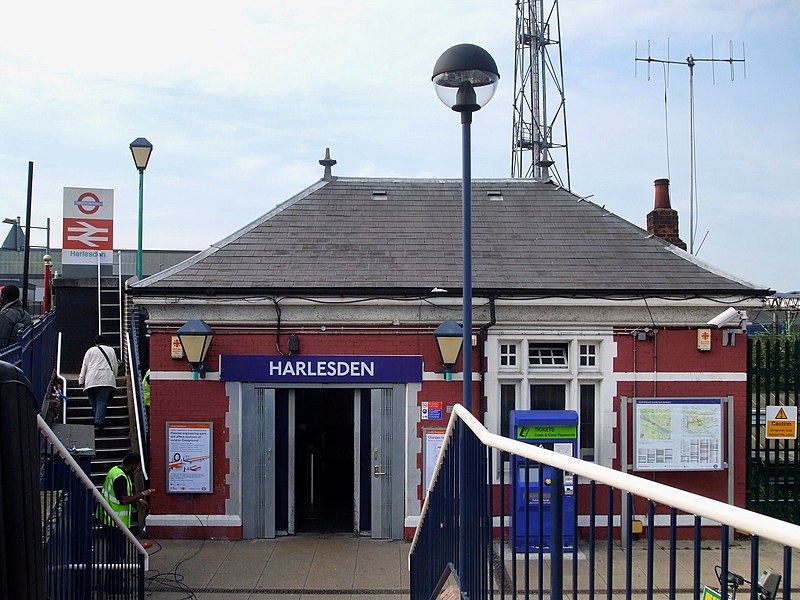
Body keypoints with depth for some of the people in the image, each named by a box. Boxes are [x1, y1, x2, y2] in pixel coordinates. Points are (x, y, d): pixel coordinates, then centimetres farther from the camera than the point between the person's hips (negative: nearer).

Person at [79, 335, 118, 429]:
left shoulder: (90, 350, 12)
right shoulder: (111, 350, 16)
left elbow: (84, 366, 9)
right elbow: (115, 367, 17)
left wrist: (81, 380, 11)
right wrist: (114, 378, 27)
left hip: (91, 381, 0)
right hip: (106, 380, 0)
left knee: (93, 401, 11)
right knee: (102, 401, -4)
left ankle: (98, 420, 7)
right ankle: (99, 422, -14)